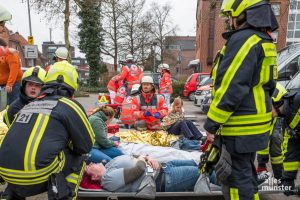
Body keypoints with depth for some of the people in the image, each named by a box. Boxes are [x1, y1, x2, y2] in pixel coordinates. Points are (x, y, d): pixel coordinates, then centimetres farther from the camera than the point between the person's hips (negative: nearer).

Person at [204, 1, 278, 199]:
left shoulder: (243, 39, -17)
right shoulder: (262, 40, 15)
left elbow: (231, 88, -24)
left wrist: (212, 123, -16)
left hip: (241, 125, -10)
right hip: (256, 122, 10)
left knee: (236, 177, 3)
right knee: (246, 171, 23)